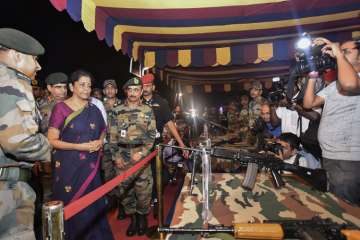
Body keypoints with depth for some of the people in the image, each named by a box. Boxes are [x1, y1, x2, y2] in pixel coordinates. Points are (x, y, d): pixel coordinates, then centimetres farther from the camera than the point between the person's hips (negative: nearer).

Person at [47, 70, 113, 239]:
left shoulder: (93, 109, 6)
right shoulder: (61, 108, -7)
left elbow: (102, 130, 18)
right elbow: (52, 140, -9)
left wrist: (100, 141, -3)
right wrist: (79, 146, -17)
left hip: (90, 165, 4)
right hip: (69, 166, -4)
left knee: (93, 204, 11)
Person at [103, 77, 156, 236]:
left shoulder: (148, 111, 2)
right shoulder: (116, 111, 4)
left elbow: (151, 135, -1)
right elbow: (111, 136, 3)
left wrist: (141, 153, -11)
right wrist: (116, 156, -3)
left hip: (141, 156, -1)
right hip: (122, 157, 2)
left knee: (143, 190, 5)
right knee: (124, 189, 9)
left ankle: (142, 217, 29)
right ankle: (132, 218, 29)